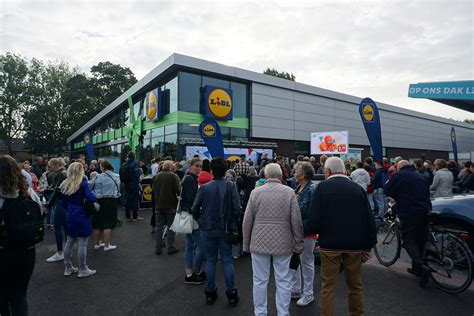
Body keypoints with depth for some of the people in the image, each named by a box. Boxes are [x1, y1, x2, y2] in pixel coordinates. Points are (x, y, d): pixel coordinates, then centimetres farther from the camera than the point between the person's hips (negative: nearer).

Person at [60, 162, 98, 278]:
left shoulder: (65, 184, 5)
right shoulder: (83, 183, -15)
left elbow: (63, 202, 10)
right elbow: (92, 198, -25)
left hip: (70, 216, 7)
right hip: (82, 216, -7)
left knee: (69, 242, 16)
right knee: (82, 244, 2)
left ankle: (68, 268, 28)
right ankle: (82, 270, 11)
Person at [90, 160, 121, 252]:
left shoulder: (98, 177, -5)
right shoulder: (117, 177, 0)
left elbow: (91, 189, 1)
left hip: (99, 201, 1)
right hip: (111, 201, 0)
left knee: (97, 224, 13)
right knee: (108, 224, 3)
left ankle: (97, 244, 26)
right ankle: (107, 245, 5)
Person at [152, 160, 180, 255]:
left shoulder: (156, 176, 5)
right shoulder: (173, 176, -11)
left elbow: (153, 190, 11)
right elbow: (177, 190, -16)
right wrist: (178, 195, 3)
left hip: (158, 205, 4)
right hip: (170, 205, -4)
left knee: (159, 227, 12)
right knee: (170, 227, 6)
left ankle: (158, 248, 17)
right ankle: (170, 247, 11)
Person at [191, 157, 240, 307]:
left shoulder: (204, 188, -9)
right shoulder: (231, 187, -11)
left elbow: (195, 209, -7)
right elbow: (237, 208, -13)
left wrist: (201, 221, 11)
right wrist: (232, 223, 4)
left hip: (208, 229, 1)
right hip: (226, 229, 0)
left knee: (210, 260, 14)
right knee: (227, 260, 11)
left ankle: (210, 293, 25)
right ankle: (231, 293, 19)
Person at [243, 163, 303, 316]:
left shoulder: (255, 192, -2)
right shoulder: (289, 192, -4)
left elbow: (247, 221, 0)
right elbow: (296, 221, -4)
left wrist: (246, 244, 11)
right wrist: (299, 243, 7)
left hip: (259, 243, 1)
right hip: (283, 243, 0)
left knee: (260, 281, 12)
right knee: (283, 281, 12)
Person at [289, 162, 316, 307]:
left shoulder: (312, 190, -18)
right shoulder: (297, 188, 6)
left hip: (306, 232, -8)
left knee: (306, 262, 9)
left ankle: (308, 293, 28)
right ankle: (295, 289, 35)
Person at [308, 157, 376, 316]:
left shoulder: (322, 187, -10)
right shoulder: (358, 188, 0)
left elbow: (313, 220, -15)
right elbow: (370, 220, 2)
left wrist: (315, 230, 6)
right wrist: (367, 246, 10)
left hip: (330, 243, -3)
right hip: (355, 244, 4)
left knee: (328, 286, 10)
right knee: (356, 285, 20)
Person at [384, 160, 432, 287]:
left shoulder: (398, 175, -5)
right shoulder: (419, 175, 17)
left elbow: (387, 191, -6)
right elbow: (426, 192, 25)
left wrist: (387, 183, 15)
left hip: (408, 213, -7)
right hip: (425, 211, 7)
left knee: (409, 240, -2)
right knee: (420, 239, 16)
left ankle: (422, 267, -19)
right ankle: (416, 267, 27)